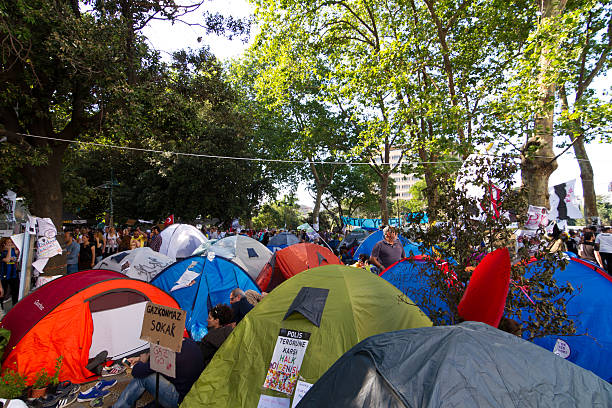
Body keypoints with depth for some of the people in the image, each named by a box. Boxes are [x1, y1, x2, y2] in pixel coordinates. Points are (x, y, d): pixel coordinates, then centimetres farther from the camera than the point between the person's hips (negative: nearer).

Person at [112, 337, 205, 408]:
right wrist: (140, 358, 18)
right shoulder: (190, 342, -2)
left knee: (143, 376, -6)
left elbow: (136, 372, -18)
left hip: (180, 400, -9)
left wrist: (142, 361, 4)